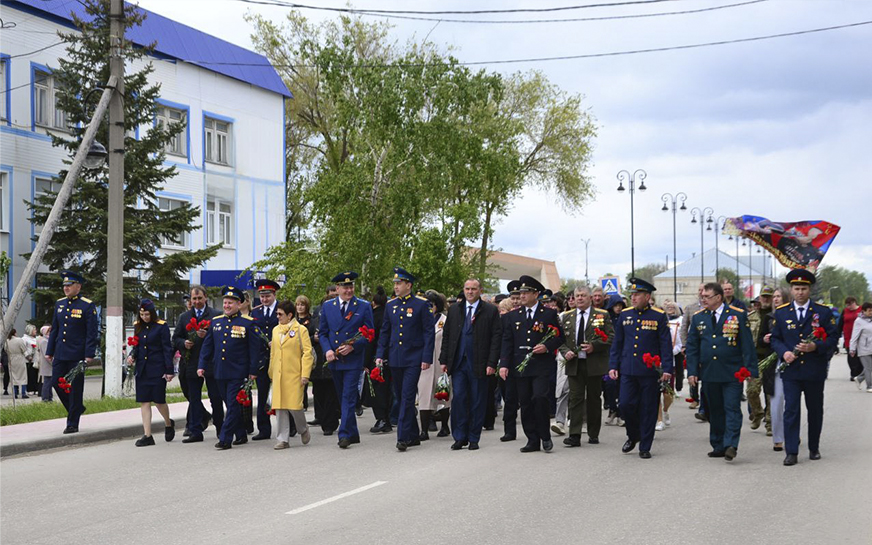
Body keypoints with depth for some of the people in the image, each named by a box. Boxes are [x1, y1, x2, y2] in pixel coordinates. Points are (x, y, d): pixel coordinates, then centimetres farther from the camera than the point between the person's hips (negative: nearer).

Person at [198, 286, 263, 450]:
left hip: (238, 373, -5)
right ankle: (241, 435, 22)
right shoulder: (216, 321, 11)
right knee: (231, 405, 11)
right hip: (220, 373, 5)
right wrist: (202, 365, 7)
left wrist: (253, 371, -8)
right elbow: (207, 345, 15)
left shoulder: (248, 323, -3)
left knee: (233, 405, -7)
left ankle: (225, 439, -6)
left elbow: (255, 348, -4)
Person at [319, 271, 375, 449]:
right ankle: (353, 434, 22)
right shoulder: (327, 306, 8)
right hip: (334, 361, 4)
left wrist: (353, 346, -15)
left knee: (348, 398, -11)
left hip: (353, 360, -4)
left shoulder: (364, 306, 0)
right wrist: (327, 350, -7)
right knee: (342, 399, 11)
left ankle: (345, 434, -12)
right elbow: (322, 333, 11)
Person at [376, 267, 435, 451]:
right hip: (395, 359, 5)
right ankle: (413, 435, 20)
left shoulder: (421, 304, -4)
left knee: (407, 397, -11)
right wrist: (380, 354, 7)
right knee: (401, 398, 9)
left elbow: (429, 332, -4)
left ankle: (403, 438, -10)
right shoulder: (390, 305, 10)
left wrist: (427, 358, -10)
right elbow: (384, 331, 16)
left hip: (413, 359, -5)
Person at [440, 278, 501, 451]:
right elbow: (446, 335, 14)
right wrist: (444, 360, 6)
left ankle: (473, 438, 12)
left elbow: (496, 337, -3)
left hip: (479, 364, -2)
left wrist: (492, 363, -10)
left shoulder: (490, 311, 0)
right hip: (458, 363, 2)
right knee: (458, 399, -2)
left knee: (478, 402, 3)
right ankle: (460, 437, 7)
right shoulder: (454, 310, 12)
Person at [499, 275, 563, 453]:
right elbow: (507, 342, 9)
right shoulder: (512, 317, 12)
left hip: (542, 366, -3)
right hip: (520, 367, 3)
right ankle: (533, 440, 11)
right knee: (525, 404, 3)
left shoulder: (549, 314, 5)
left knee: (540, 399, -16)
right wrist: (504, 364, -2)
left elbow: (560, 337, 7)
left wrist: (547, 347, -11)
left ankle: (545, 436, 1)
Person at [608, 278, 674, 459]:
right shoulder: (625, 315, 8)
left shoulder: (659, 316, -2)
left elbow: (666, 345, -2)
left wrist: (667, 369, -9)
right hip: (627, 370, 3)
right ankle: (633, 436, 23)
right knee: (626, 405, -3)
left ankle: (645, 447, 12)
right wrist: (613, 366, 7)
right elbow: (617, 343, 13)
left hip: (650, 371, -3)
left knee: (648, 410, 2)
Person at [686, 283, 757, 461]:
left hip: (732, 373, -3)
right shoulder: (698, 318, 8)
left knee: (732, 409, -9)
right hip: (708, 373, 4)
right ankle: (718, 446, 16)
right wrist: (692, 371, 2)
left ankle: (731, 445, -13)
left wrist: (749, 369, -8)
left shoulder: (738, 315, -1)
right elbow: (692, 346, 10)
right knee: (714, 411, 9)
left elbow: (747, 344, -1)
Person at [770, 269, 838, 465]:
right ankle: (791, 452, -5)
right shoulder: (781, 312, 6)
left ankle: (814, 448, 26)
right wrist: (784, 352, -10)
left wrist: (816, 346, -17)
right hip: (791, 371, 0)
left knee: (815, 411, 11)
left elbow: (833, 338, 1)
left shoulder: (823, 312, 2)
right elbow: (775, 338, 9)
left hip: (815, 371, 0)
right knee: (791, 411, -6)